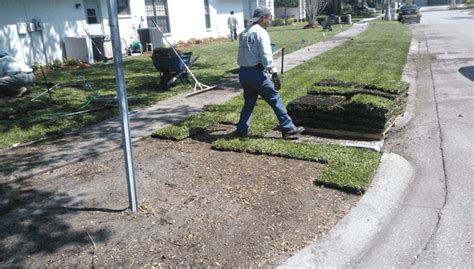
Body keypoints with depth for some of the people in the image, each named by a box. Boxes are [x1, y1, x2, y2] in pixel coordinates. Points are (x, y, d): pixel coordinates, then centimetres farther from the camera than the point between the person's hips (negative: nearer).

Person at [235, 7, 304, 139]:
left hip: (243, 72, 8)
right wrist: (274, 72, -15)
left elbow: (241, 55, 14)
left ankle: (241, 129, 18)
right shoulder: (261, 32, -9)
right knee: (275, 99, -1)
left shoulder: (244, 33, 16)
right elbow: (266, 55, -18)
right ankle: (288, 128, 3)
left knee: (249, 101, 18)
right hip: (256, 72, -8)